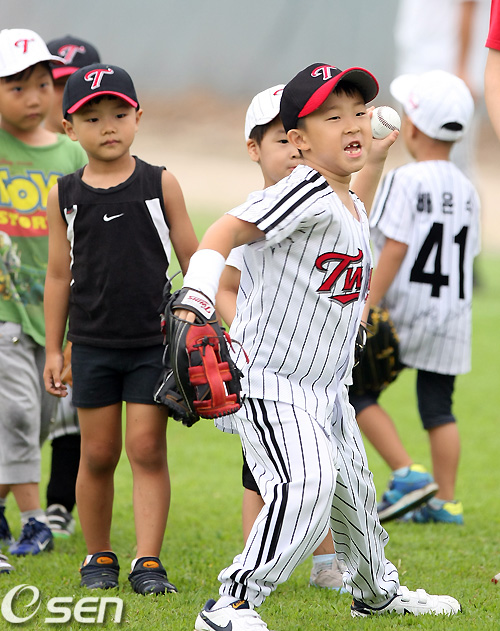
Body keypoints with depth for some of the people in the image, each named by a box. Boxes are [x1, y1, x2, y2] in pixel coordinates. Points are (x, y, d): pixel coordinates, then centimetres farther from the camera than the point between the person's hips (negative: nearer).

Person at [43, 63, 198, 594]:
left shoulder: (159, 185, -1)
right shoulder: (65, 195, 2)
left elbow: (193, 260, 5)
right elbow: (59, 275, 8)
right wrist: (53, 349, 7)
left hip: (154, 342, -1)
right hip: (92, 345, 1)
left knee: (147, 449, -4)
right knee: (97, 454, 7)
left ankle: (147, 562, -1)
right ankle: (98, 558, 20)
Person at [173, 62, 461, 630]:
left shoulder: (354, 209, 11)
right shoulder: (306, 194, -19)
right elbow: (224, 234, -26)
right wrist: (194, 301, -40)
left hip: (326, 385, 9)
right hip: (268, 377, -9)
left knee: (353, 489, 23)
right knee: (306, 483, -26)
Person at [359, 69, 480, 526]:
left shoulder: (404, 181, -12)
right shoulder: (467, 190, 8)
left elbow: (396, 249, -18)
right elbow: (468, 255, 10)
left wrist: (368, 309, -17)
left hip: (406, 308, -6)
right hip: (453, 314, 6)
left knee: (358, 390, 6)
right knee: (438, 407, 13)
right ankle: (445, 500, 14)